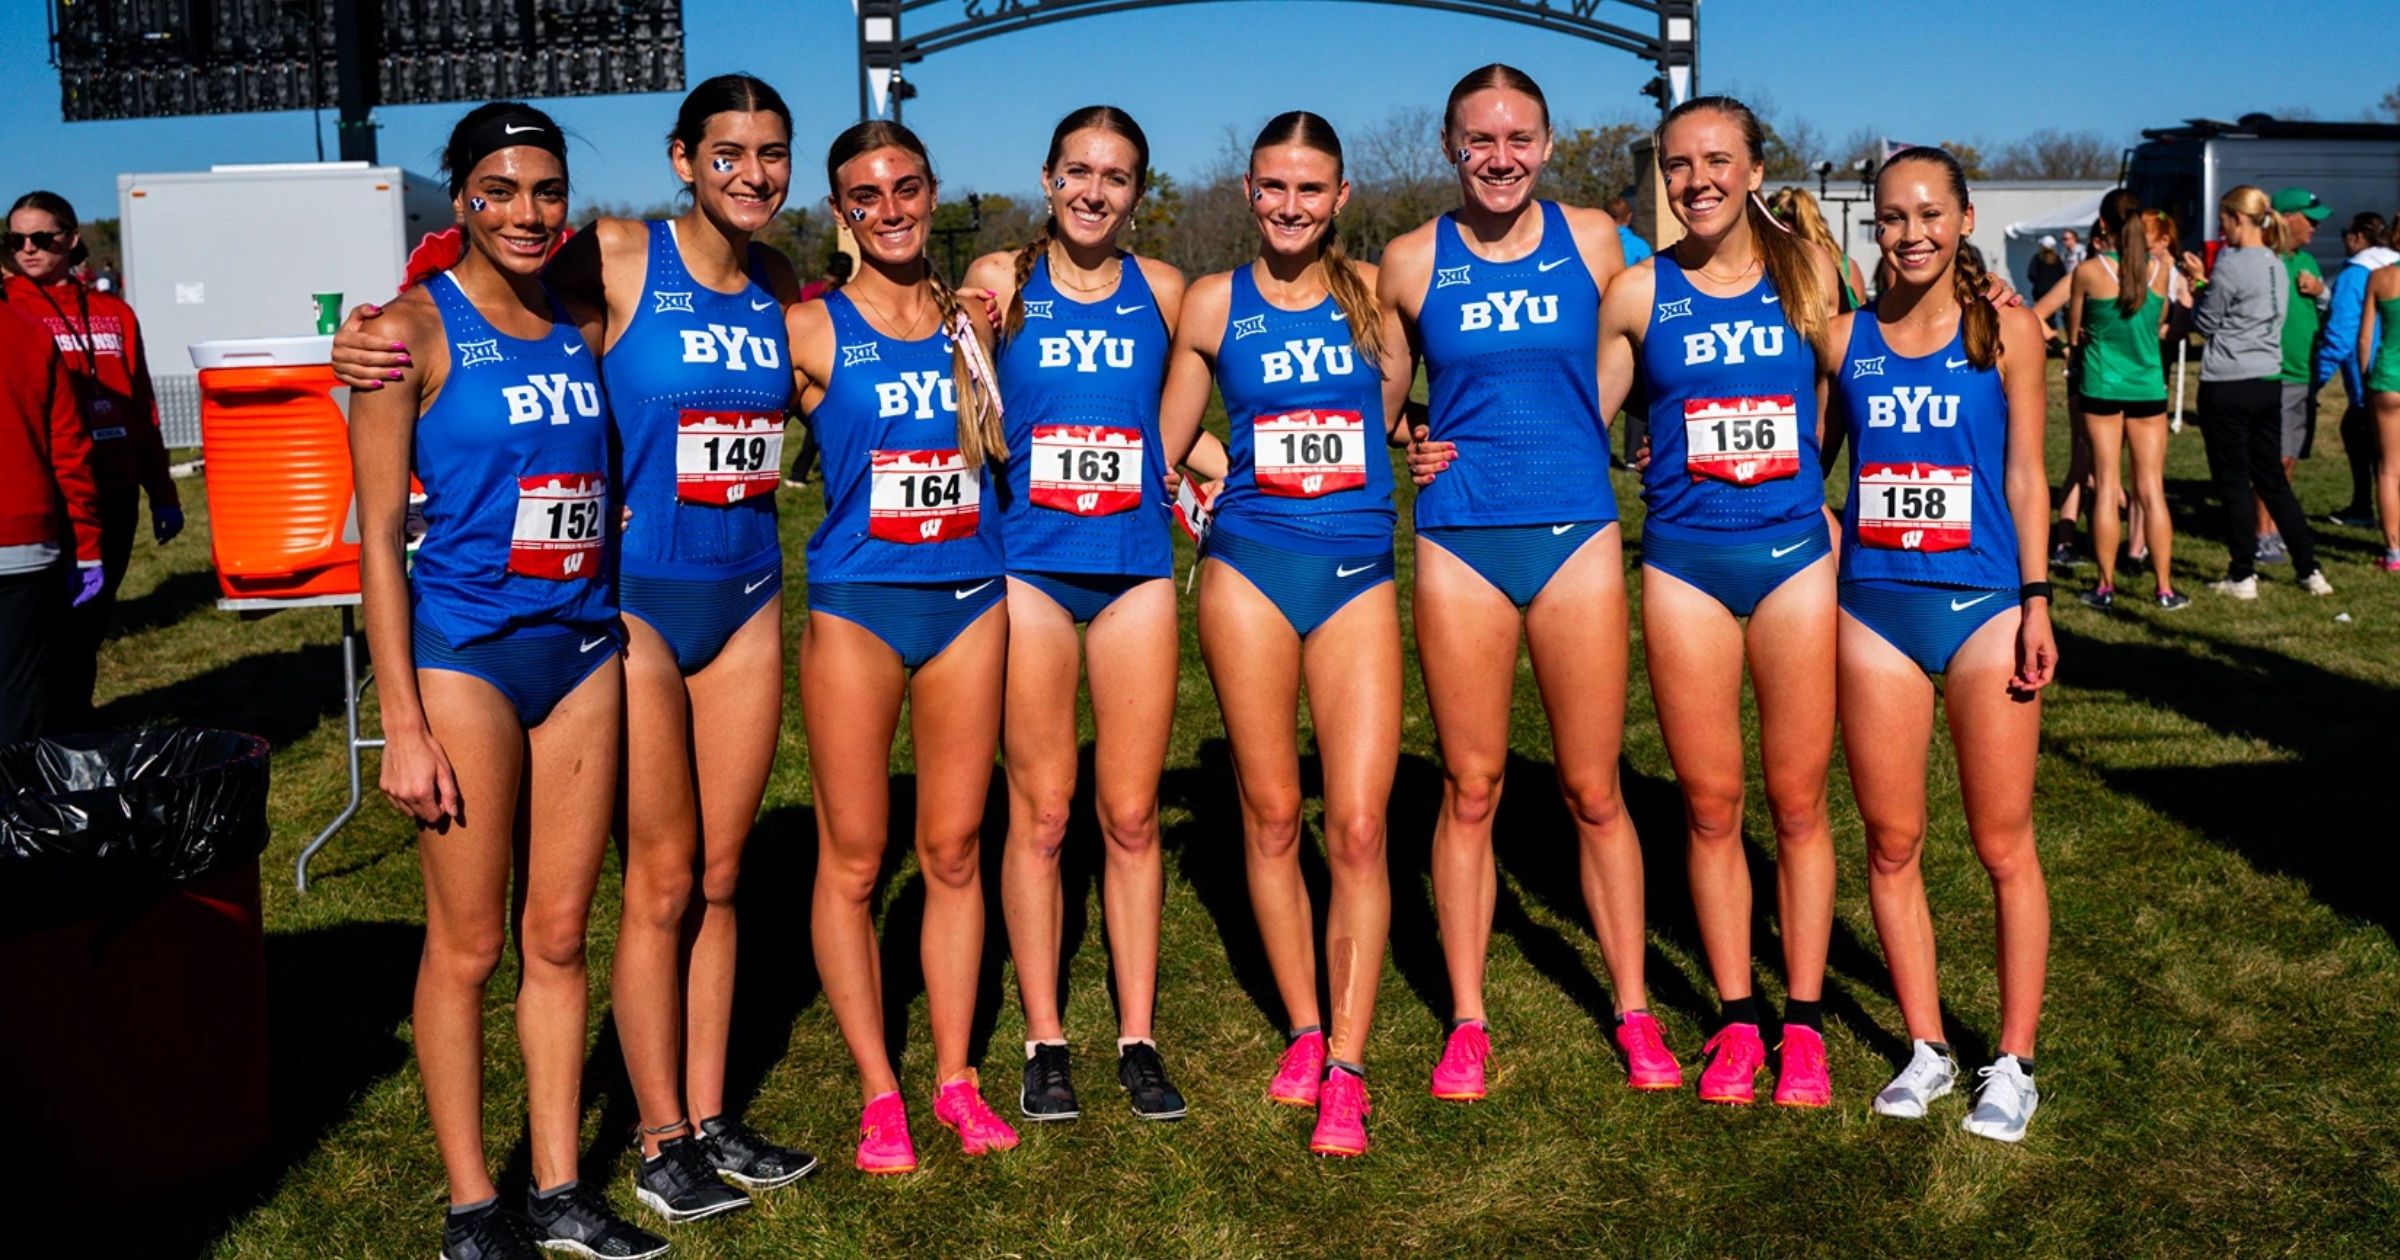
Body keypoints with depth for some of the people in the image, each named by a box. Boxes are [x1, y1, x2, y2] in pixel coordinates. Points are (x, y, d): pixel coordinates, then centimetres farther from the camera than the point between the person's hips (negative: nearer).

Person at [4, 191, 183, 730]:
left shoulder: (114, 313, 12)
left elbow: (143, 411, 14)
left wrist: (163, 496, 15)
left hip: (114, 493, 4)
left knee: (91, 623, 12)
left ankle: (74, 727, 25)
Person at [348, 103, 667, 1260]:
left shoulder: (583, 326, 9)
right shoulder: (415, 328, -5)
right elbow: (379, 535, -7)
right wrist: (402, 721, -11)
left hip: (582, 645, 5)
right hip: (465, 650, -4)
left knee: (558, 933, 10)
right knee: (467, 944, 3)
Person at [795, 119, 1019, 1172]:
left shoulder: (972, 317, 8)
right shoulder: (810, 329, -3)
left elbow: (1007, 445, 19)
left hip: (969, 599, 3)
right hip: (856, 602, -3)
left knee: (954, 852, 8)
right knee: (852, 859, 2)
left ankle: (954, 1077, 21)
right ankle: (878, 1093, 16)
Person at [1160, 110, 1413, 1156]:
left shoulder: (1373, 293, 5)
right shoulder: (1213, 303, 5)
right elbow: (1167, 443, 15)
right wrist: (1238, 486, 8)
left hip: (1357, 572, 0)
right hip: (1248, 568, 0)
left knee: (1358, 827, -7)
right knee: (1270, 817, 6)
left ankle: (1345, 1067, 0)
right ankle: (1303, 1032, 23)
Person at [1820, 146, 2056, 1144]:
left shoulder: (2005, 330, 2)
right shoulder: (1842, 339, 5)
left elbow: (2025, 473, 1)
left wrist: (2035, 600, -5)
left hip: (1984, 603, -2)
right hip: (1874, 608, 2)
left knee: (2003, 845, 4)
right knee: (1891, 844, 7)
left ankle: (2014, 1063, 15)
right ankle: (1926, 1049, 21)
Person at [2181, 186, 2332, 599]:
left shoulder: (2231, 264, -14)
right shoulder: (2277, 266, 11)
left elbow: (2206, 324, -6)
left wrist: (2197, 285, 9)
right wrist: (2204, 281, 17)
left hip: (2227, 384, -8)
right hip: (2268, 382, 8)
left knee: (2233, 482, 1)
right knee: (2272, 479, 15)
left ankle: (2243, 576, 6)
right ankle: (2309, 570, 17)